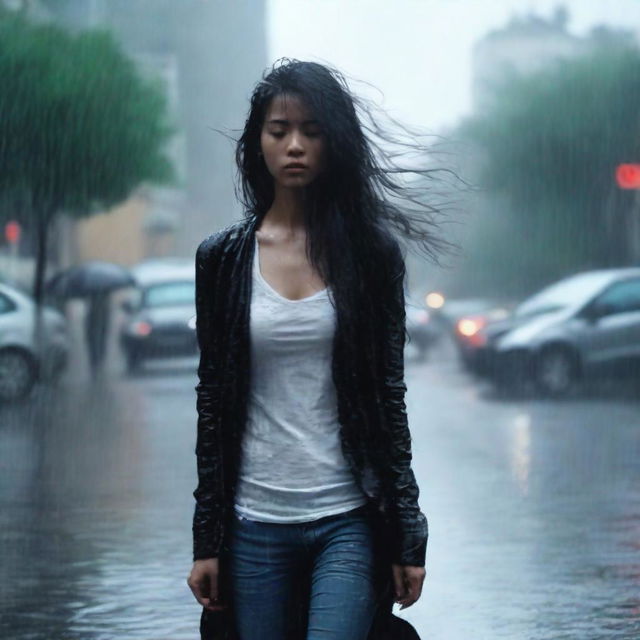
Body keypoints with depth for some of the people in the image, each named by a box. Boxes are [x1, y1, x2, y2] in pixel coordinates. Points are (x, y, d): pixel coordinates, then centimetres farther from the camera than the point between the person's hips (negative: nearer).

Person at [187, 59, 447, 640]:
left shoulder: (371, 253, 3)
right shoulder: (223, 259, 5)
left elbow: (389, 397, 3)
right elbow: (212, 401, 6)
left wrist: (408, 535, 0)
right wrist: (206, 541, 3)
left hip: (350, 521, -1)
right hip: (256, 522, 2)